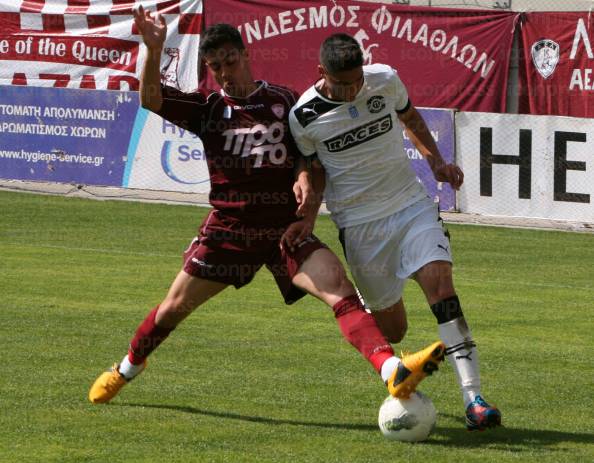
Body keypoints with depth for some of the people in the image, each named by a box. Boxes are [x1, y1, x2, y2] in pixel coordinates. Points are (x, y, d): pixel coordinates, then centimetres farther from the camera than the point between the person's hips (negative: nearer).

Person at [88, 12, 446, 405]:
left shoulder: (285, 102, 2)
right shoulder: (207, 108, 2)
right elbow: (151, 99, -11)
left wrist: (304, 177, -14)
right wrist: (154, 50, -27)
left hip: (284, 228, -1)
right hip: (227, 230, 2)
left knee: (341, 290, -24)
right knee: (173, 309, 11)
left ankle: (394, 372, -41)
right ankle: (128, 368, 40)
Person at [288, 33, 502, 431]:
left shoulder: (385, 80, -5)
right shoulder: (304, 117, -10)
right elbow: (315, 171, 6)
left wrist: (436, 161, 4)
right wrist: (307, 216, -10)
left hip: (412, 205, 1)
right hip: (359, 224, -1)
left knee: (440, 283, -22)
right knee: (392, 329, 1)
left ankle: (473, 398, -27)